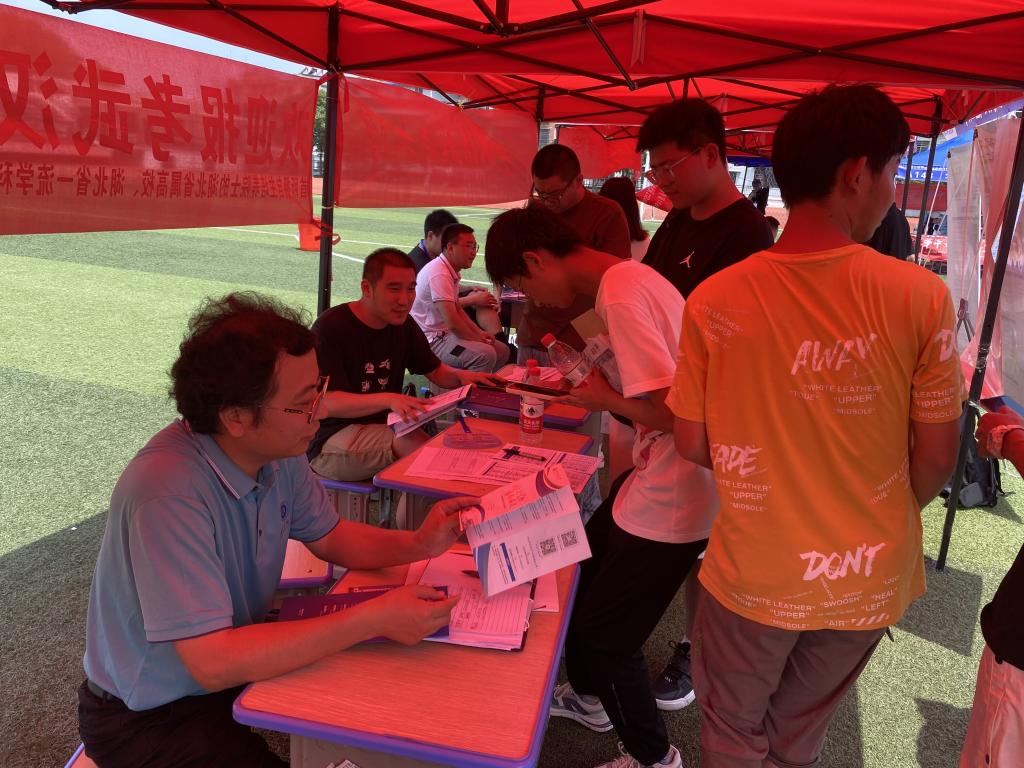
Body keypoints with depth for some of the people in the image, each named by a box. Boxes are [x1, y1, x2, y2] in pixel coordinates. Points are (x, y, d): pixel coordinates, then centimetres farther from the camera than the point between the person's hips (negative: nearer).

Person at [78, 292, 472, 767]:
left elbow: (329, 537, 5)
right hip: (148, 717, -7)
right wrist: (372, 620, -34)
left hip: (235, 663, 7)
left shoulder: (278, 452, -10)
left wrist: (417, 544, -14)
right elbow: (211, 663, -34)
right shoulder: (167, 492, -34)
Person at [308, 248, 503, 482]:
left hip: (383, 426, 7)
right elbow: (326, 403, -22)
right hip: (329, 441, -6)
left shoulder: (403, 324, 7)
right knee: (412, 443, -29)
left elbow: (436, 371, 16)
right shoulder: (331, 327, -15)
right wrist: (388, 400, -36)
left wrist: (460, 376, -8)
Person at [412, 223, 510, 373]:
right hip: (431, 341, -11)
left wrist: (479, 333, 5)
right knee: (486, 354, -29)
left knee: (502, 350, 8)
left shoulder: (452, 271, 10)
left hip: (445, 333, 11)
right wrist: (478, 339, -12)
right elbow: (452, 322, -27)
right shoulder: (439, 274, -22)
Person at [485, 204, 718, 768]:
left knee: (607, 634, 8)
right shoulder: (630, 277, 7)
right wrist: (596, 385, 4)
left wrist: (605, 399, -12)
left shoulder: (621, 295, -24)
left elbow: (672, 410, -28)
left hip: (670, 500, -10)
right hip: (657, 478, 10)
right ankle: (590, 698, 50)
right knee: (581, 575, 24)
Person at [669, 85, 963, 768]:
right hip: (868, 580, 1)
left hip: (753, 576, -1)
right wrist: (880, 517, 13)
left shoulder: (715, 300, -16)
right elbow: (936, 459, -7)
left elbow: (693, 445, -7)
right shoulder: (920, 296, -17)